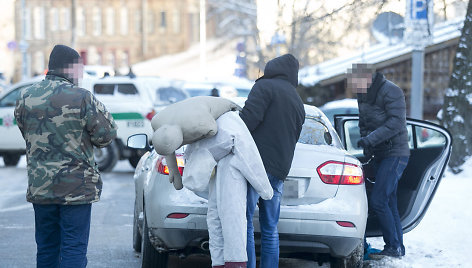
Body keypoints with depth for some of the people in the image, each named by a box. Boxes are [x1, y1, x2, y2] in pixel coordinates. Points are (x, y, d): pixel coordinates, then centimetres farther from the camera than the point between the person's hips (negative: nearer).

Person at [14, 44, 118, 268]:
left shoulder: (25, 97, 4)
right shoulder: (81, 98, -13)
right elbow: (106, 134, -8)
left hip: (39, 187, 5)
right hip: (76, 187, -5)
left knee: (46, 248, 14)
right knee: (74, 249, -1)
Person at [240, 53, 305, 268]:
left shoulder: (265, 87, 1)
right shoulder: (298, 104, 25)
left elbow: (250, 116, -14)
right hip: (279, 170, 8)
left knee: (244, 224, -8)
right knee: (270, 230, 10)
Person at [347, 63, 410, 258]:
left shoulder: (391, 92, -15)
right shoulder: (363, 94, 11)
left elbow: (396, 123, -22)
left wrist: (370, 139, -27)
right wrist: (365, 143, 1)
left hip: (395, 154, -9)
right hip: (380, 154, 9)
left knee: (378, 200, -15)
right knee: (389, 202, 9)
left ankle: (393, 247, -8)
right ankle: (398, 248, 15)